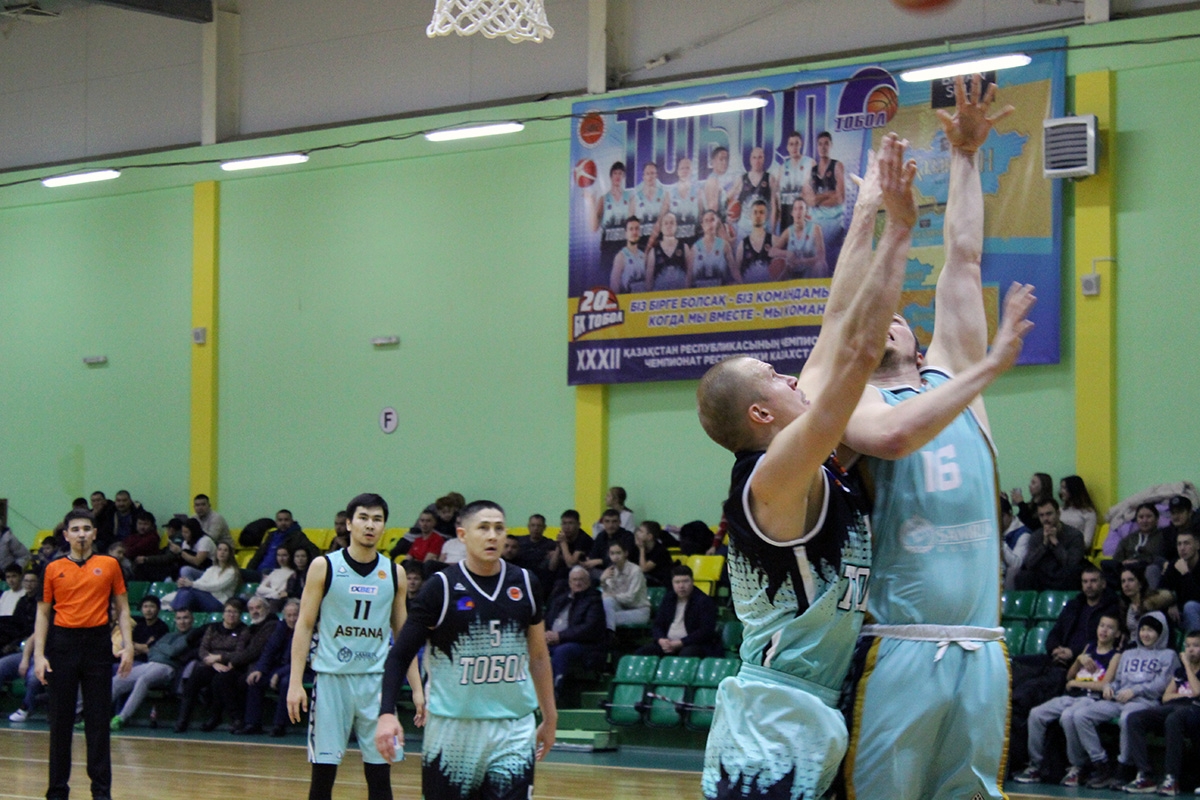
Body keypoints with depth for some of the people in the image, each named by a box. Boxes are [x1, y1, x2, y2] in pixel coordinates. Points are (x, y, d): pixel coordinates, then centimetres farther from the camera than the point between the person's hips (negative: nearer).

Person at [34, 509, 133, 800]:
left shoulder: (109, 566, 5)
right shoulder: (54, 569, 6)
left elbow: (123, 609, 8)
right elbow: (43, 614, 8)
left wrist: (128, 647, -3)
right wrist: (39, 655, -1)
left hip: (97, 643, 0)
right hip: (63, 642, 0)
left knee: (98, 720, 1)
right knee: (60, 721, 4)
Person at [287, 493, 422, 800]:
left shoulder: (393, 574, 7)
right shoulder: (324, 567, -1)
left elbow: (403, 635, 12)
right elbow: (304, 626, -1)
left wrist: (417, 688, 6)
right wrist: (295, 682, -9)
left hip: (377, 680, 2)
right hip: (332, 678, -2)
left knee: (379, 772, 2)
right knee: (323, 772, 0)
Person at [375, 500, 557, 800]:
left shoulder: (524, 584, 4)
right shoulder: (442, 587, -6)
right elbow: (400, 655, -6)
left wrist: (550, 717, 17)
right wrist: (387, 713, -19)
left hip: (513, 729, 2)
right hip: (452, 727, -2)